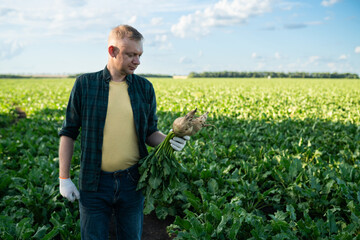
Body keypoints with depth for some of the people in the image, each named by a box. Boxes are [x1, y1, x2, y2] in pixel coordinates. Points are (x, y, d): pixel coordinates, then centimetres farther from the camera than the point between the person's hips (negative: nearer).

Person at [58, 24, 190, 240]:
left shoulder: (145, 87, 3)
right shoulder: (85, 84, -3)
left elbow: (150, 132, 9)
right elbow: (68, 133, 2)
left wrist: (168, 141, -13)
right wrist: (64, 178, 0)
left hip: (132, 181, 2)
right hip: (95, 183, -2)